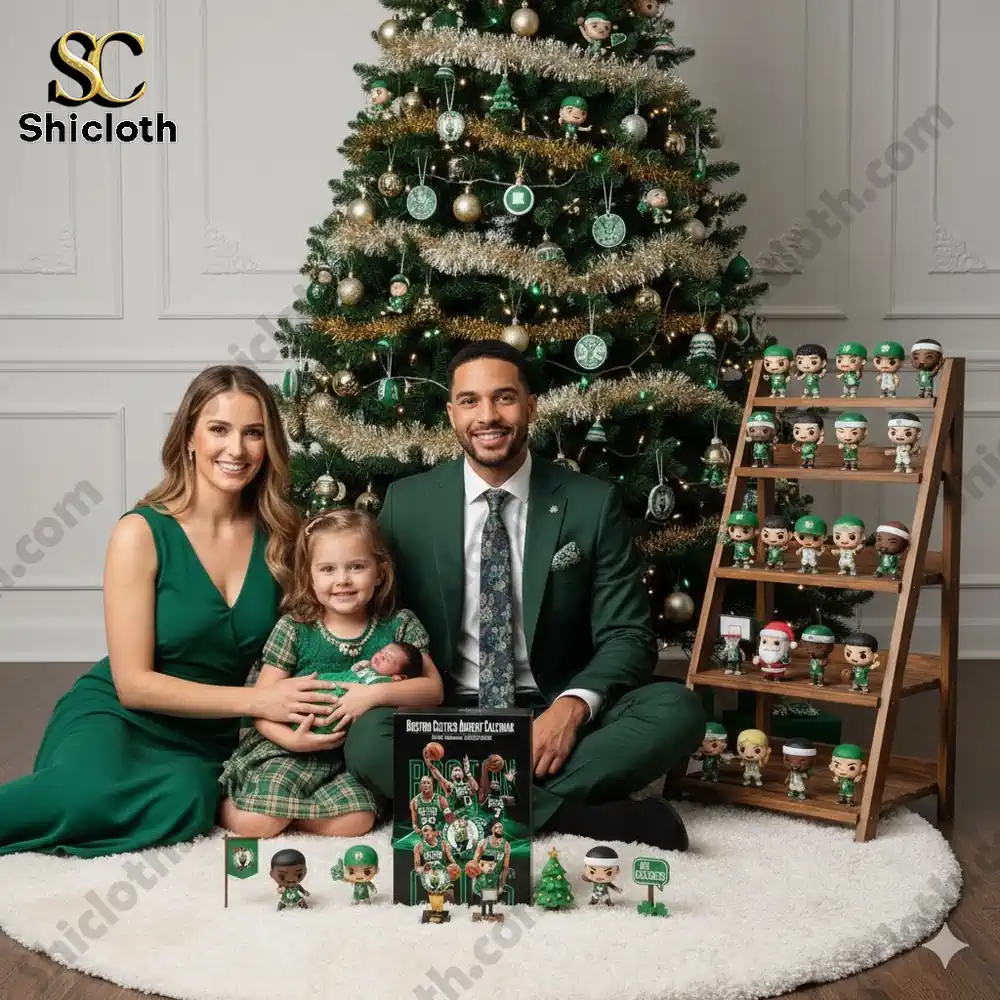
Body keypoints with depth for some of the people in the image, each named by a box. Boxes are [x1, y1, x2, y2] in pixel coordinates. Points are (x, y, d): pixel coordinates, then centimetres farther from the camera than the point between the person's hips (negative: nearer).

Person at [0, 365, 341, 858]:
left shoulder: (279, 535, 0)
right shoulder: (142, 534, -11)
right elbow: (134, 684, -12)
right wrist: (256, 700, -20)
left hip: (207, 740, 4)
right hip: (115, 716, -4)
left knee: (186, 800, -34)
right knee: (91, 791, -40)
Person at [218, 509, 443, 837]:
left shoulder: (400, 625, 2)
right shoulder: (293, 628, -2)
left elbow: (433, 689, -5)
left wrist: (377, 693, -22)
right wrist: (290, 739, -23)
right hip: (295, 747, -2)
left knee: (355, 821, -26)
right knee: (254, 825, -22)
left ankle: (273, 804, -1)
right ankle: (228, 802, 13)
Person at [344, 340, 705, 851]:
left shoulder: (593, 503, -1)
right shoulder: (406, 503, 2)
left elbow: (627, 634, -2)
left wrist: (575, 704, -22)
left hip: (555, 715, 0)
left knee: (678, 710, -26)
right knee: (367, 739, -32)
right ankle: (589, 817, -27)